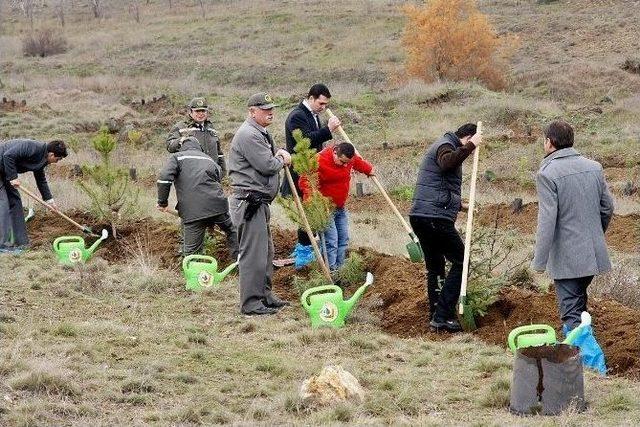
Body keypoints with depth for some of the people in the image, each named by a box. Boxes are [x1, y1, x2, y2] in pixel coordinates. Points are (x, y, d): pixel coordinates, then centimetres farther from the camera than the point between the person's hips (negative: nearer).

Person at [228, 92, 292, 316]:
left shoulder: (261, 133, 19)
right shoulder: (248, 135, -16)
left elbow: (269, 159, 27)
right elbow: (267, 165, -21)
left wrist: (279, 154, 4)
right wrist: (282, 160, 0)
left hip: (259, 201, 11)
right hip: (248, 202, -11)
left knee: (265, 251, 19)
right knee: (253, 253, -9)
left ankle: (265, 295, 28)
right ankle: (251, 303, -7)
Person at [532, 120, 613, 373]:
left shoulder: (547, 174, -15)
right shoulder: (594, 168, 5)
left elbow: (547, 220, -20)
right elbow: (607, 207, 12)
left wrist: (539, 261, -15)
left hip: (566, 256, -6)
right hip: (593, 252, 6)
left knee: (570, 311, -1)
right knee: (579, 300, 23)